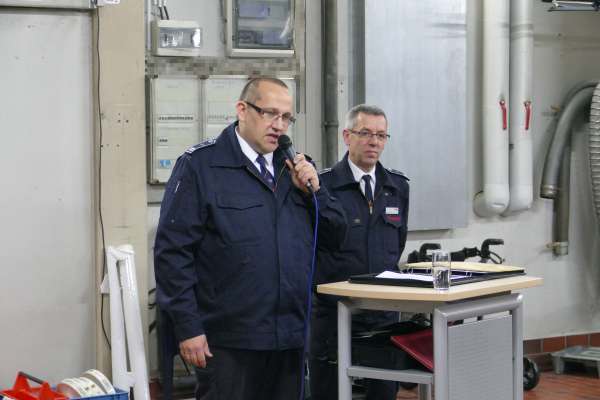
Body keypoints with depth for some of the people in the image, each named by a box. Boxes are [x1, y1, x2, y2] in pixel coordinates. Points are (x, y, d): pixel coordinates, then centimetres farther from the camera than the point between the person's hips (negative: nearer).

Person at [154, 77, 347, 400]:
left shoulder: (294, 168, 13)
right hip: (228, 342, -6)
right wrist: (188, 327, -13)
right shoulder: (200, 165, -5)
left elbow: (334, 236, 16)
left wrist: (314, 190, -2)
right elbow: (172, 250, -9)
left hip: (290, 337, 6)